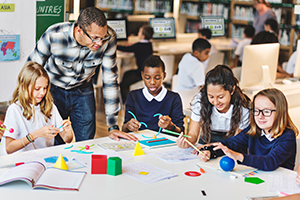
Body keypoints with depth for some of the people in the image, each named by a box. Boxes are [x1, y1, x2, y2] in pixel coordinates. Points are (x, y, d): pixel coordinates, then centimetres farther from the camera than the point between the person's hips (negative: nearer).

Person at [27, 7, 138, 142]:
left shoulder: (108, 38, -24)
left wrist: (113, 126, -15)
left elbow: (110, 80, -16)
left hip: (82, 90, 2)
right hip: (53, 89, -1)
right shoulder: (54, 35, -30)